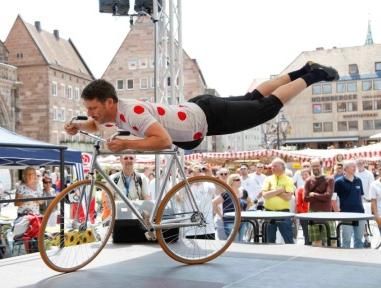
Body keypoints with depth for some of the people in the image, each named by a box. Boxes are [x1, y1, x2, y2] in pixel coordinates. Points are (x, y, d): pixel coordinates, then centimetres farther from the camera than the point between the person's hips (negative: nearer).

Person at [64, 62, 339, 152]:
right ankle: (303, 71, 37)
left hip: (210, 117, -8)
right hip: (197, 109, 8)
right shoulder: (114, 110, -4)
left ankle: (313, 76, 23)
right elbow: (96, 125, 17)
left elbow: (164, 141, -40)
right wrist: (78, 125, -3)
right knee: (253, 98, 23)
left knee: (268, 107, 6)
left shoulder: (133, 111, -32)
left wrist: (126, 144, -39)